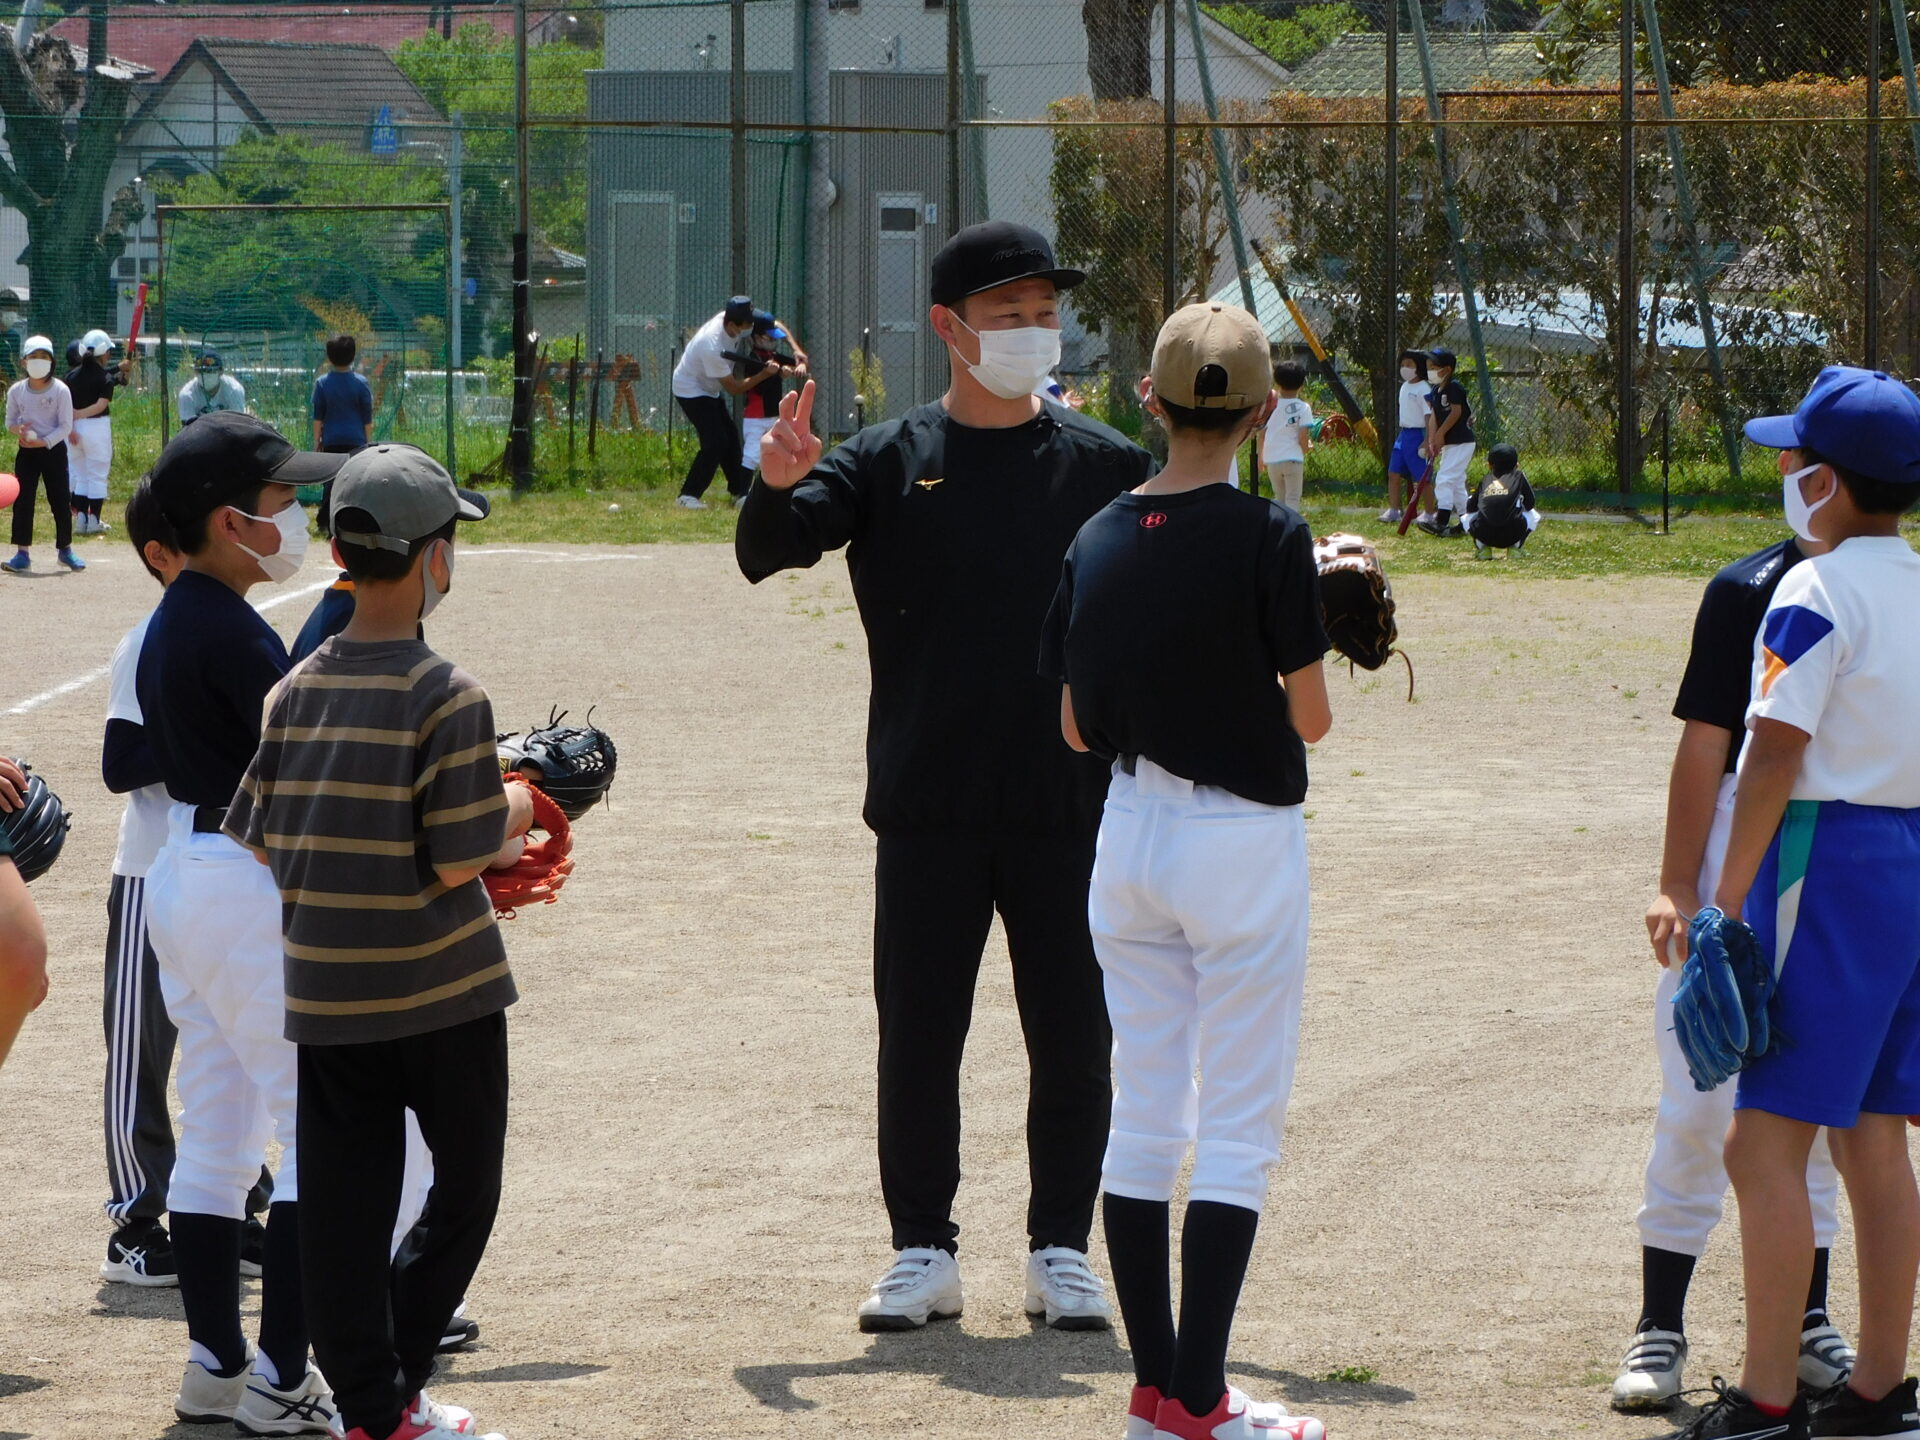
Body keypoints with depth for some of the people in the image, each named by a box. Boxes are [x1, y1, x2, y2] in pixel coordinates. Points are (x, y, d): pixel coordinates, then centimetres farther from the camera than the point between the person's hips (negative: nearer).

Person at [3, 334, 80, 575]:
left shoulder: (60, 390, -8)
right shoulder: (16, 390, 1)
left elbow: (66, 426, -8)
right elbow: (10, 421, 10)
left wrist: (43, 442, -20)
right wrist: (18, 430, -14)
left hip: (53, 449, -2)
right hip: (26, 451, 2)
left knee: (60, 501, 3)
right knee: (22, 501, -3)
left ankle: (65, 549, 18)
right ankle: (22, 553, -1)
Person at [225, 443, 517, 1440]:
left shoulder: (293, 692, 2)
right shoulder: (445, 696, -15)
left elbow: (263, 851, 5)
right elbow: (462, 861, -16)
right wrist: (517, 815, 3)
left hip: (323, 994, 5)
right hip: (441, 994, -4)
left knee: (342, 1208, 7)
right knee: (464, 1192, 10)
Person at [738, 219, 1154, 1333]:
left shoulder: (1106, 465, 5)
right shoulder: (889, 464, 2)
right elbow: (768, 551, -8)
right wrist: (776, 489, -31)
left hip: (1069, 809, 0)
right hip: (927, 812, 0)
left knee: (1073, 1037, 4)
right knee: (918, 1034, 4)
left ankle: (1063, 1249, 15)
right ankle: (923, 1251, 14)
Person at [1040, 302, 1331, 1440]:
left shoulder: (1099, 540, 1)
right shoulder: (1270, 538, -14)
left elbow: (1076, 725, 7)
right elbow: (1309, 718, -10)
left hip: (1130, 831, 5)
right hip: (1243, 837, -5)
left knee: (1144, 1116, 11)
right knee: (1241, 1124, -1)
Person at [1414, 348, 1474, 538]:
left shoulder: (1454, 387, -13)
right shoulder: (1436, 390, 13)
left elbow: (1456, 412, -18)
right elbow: (1436, 416, 12)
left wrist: (1440, 434, -15)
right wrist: (1432, 442, 5)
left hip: (1461, 442, -10)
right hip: (1449, 443, 10)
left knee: (1444, 479, -15)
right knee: (1457, 482, 11)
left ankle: (1441, 521, -19)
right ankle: (1462, 524, 15)